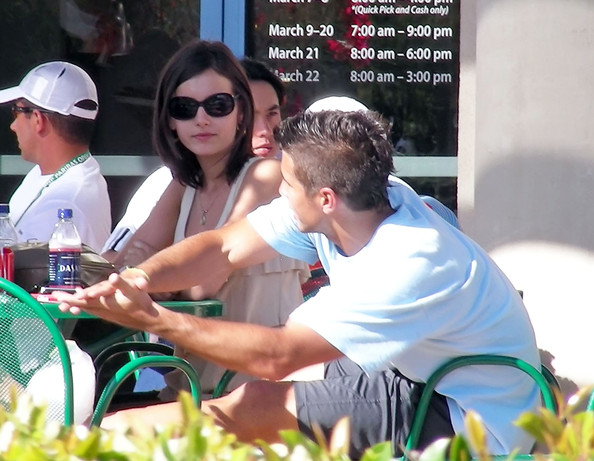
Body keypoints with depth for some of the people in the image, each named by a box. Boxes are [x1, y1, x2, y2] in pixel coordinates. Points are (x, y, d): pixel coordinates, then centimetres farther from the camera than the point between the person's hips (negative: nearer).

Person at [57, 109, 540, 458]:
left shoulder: (409, 266, -32)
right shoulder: (358, 201, -8)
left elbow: (276, 357, -33)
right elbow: (225, 248, -5)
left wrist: (153, 319, -32)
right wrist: (141, 278, -24)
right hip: (410, 377, 9)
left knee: (255, 406, -16)